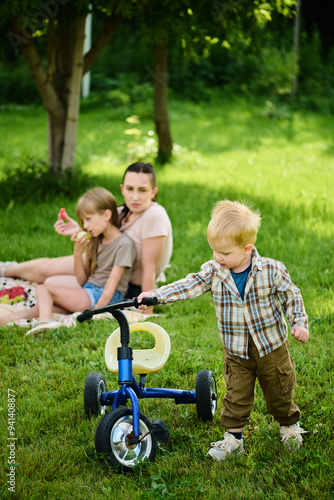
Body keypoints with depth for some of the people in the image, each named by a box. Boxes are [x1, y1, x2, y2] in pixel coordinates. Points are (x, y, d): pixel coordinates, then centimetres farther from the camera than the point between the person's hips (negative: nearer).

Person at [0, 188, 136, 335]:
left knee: (43, 289, -15)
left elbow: (110, 288, -15)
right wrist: (78, 252, 0)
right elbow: (82, 281, 14)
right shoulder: (95, 241, 17)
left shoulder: (124, 244, -9)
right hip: (88, 292, 8)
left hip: (104, 299, -8)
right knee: (44, 305, -13)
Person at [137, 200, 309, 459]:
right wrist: (156, 295, -29)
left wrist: (299, 322, -12)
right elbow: (189, 286, -18)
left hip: (272, 346, -2)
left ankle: (290, 425, 39)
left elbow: (291, 297, -3)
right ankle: (233, 438, 18)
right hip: (236, 351, 2)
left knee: (279, 393, 14)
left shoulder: (271, 270, -16)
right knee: (236, 396, 4)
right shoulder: (214, 271, -11)